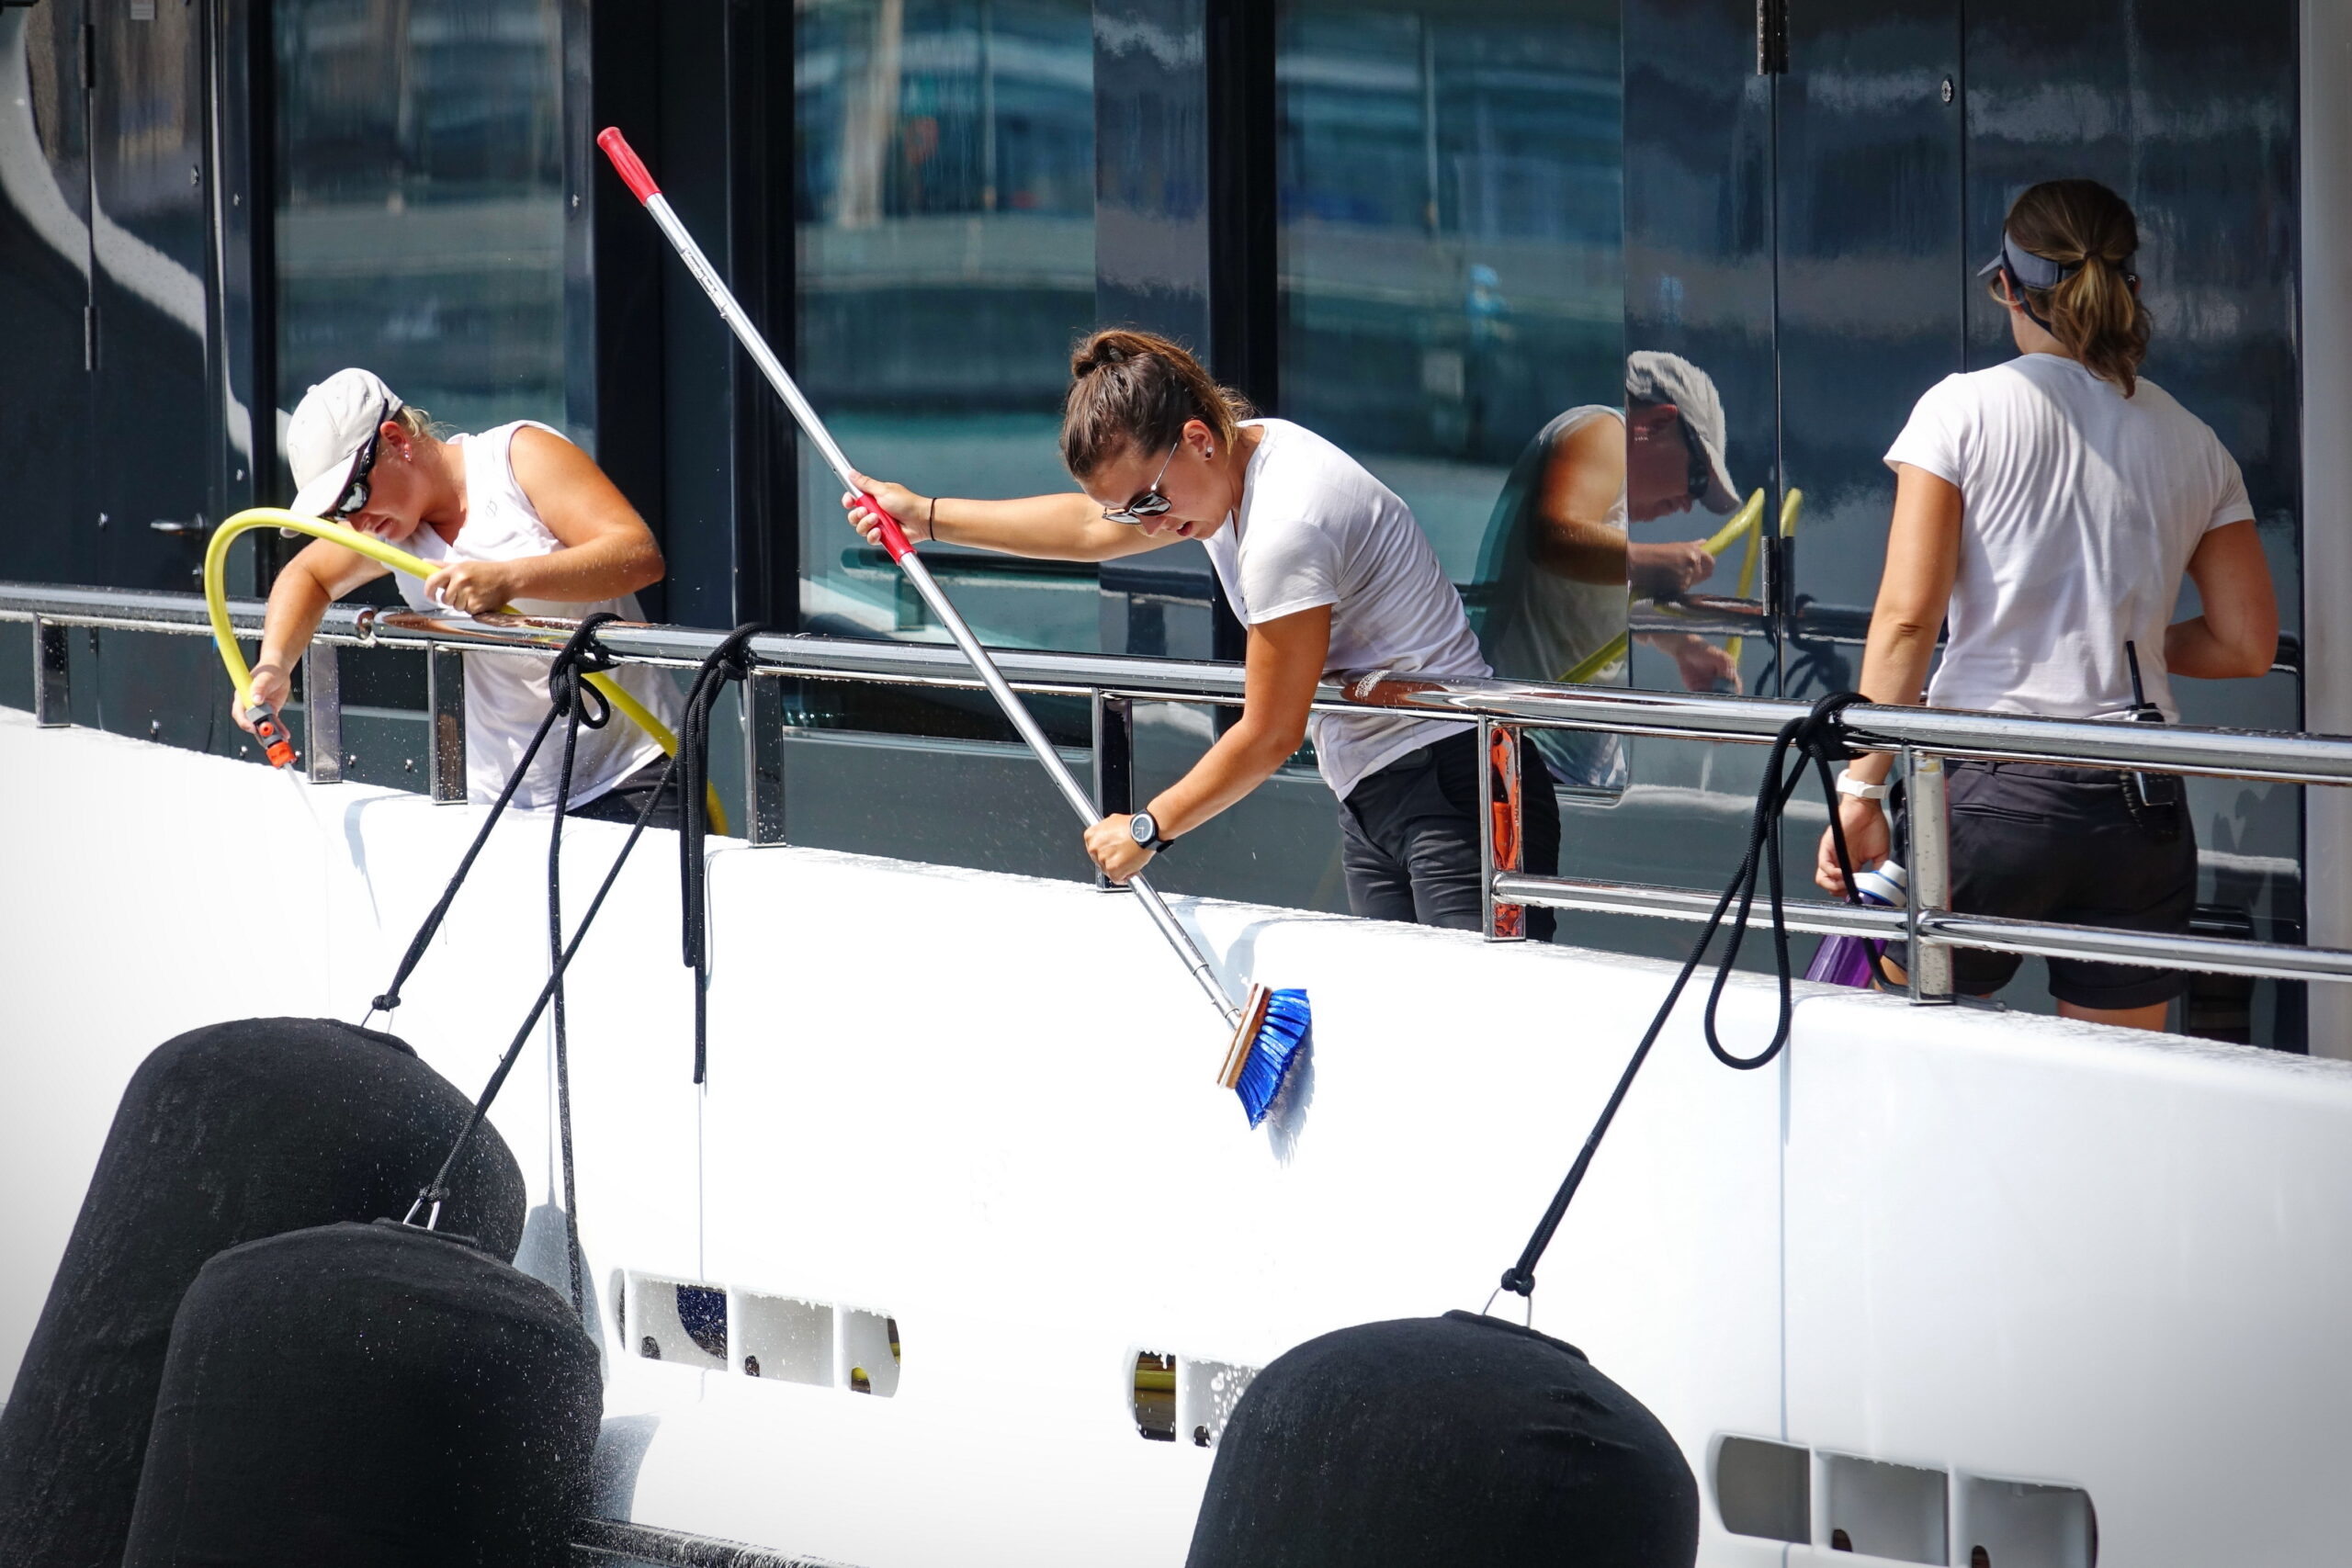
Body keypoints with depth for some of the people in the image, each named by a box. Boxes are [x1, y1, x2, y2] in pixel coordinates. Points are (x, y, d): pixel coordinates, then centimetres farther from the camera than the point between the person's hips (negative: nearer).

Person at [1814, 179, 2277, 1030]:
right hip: (2141, 808, 3)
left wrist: (1861, 788, -7)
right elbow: (2248, 645, 10)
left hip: (1990, 795, -3)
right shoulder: (2192, 444, 8)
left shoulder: (1965, 409, -2)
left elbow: (1907, 616, -8)